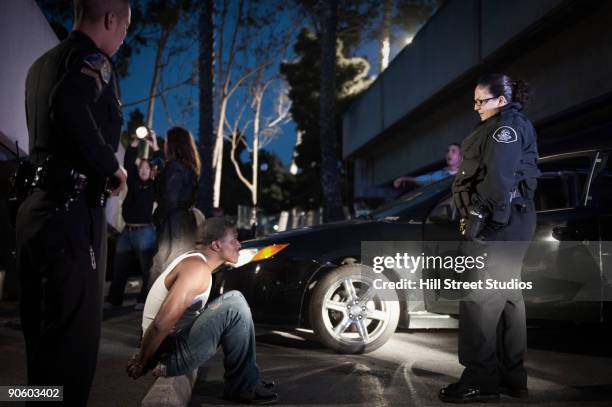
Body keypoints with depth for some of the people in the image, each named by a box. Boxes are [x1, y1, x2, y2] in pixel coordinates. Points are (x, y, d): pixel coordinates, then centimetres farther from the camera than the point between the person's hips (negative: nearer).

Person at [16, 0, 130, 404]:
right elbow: (70, 107, -31)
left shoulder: (42, 63, 17)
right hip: (72, 212, -9)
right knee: (74, 338, -2)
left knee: (41, 334, 18)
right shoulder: (92, 59, -10)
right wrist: (111, 164, -19)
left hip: (36, 206, 9)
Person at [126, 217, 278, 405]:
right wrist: (142, 364, -15)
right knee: (235, 305, -21)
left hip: (175, 340, 10)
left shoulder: (192, 256, 9)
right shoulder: (198, 269, -21)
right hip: (172, 355, -10)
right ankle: (243, 386, -7)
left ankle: (248, 380, 12)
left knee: (234, 299, 12)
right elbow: (161, 324, -27)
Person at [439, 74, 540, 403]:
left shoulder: (507, 125, -9)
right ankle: (514, 377, 22)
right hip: (510, 223, 11)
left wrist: (479, 217, -24)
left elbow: (498, 177, -21)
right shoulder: (516, 125, 23)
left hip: (499, 224, -11)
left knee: (479, 298, -10)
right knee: (507, 296, 14)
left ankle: (480, 381, -7)